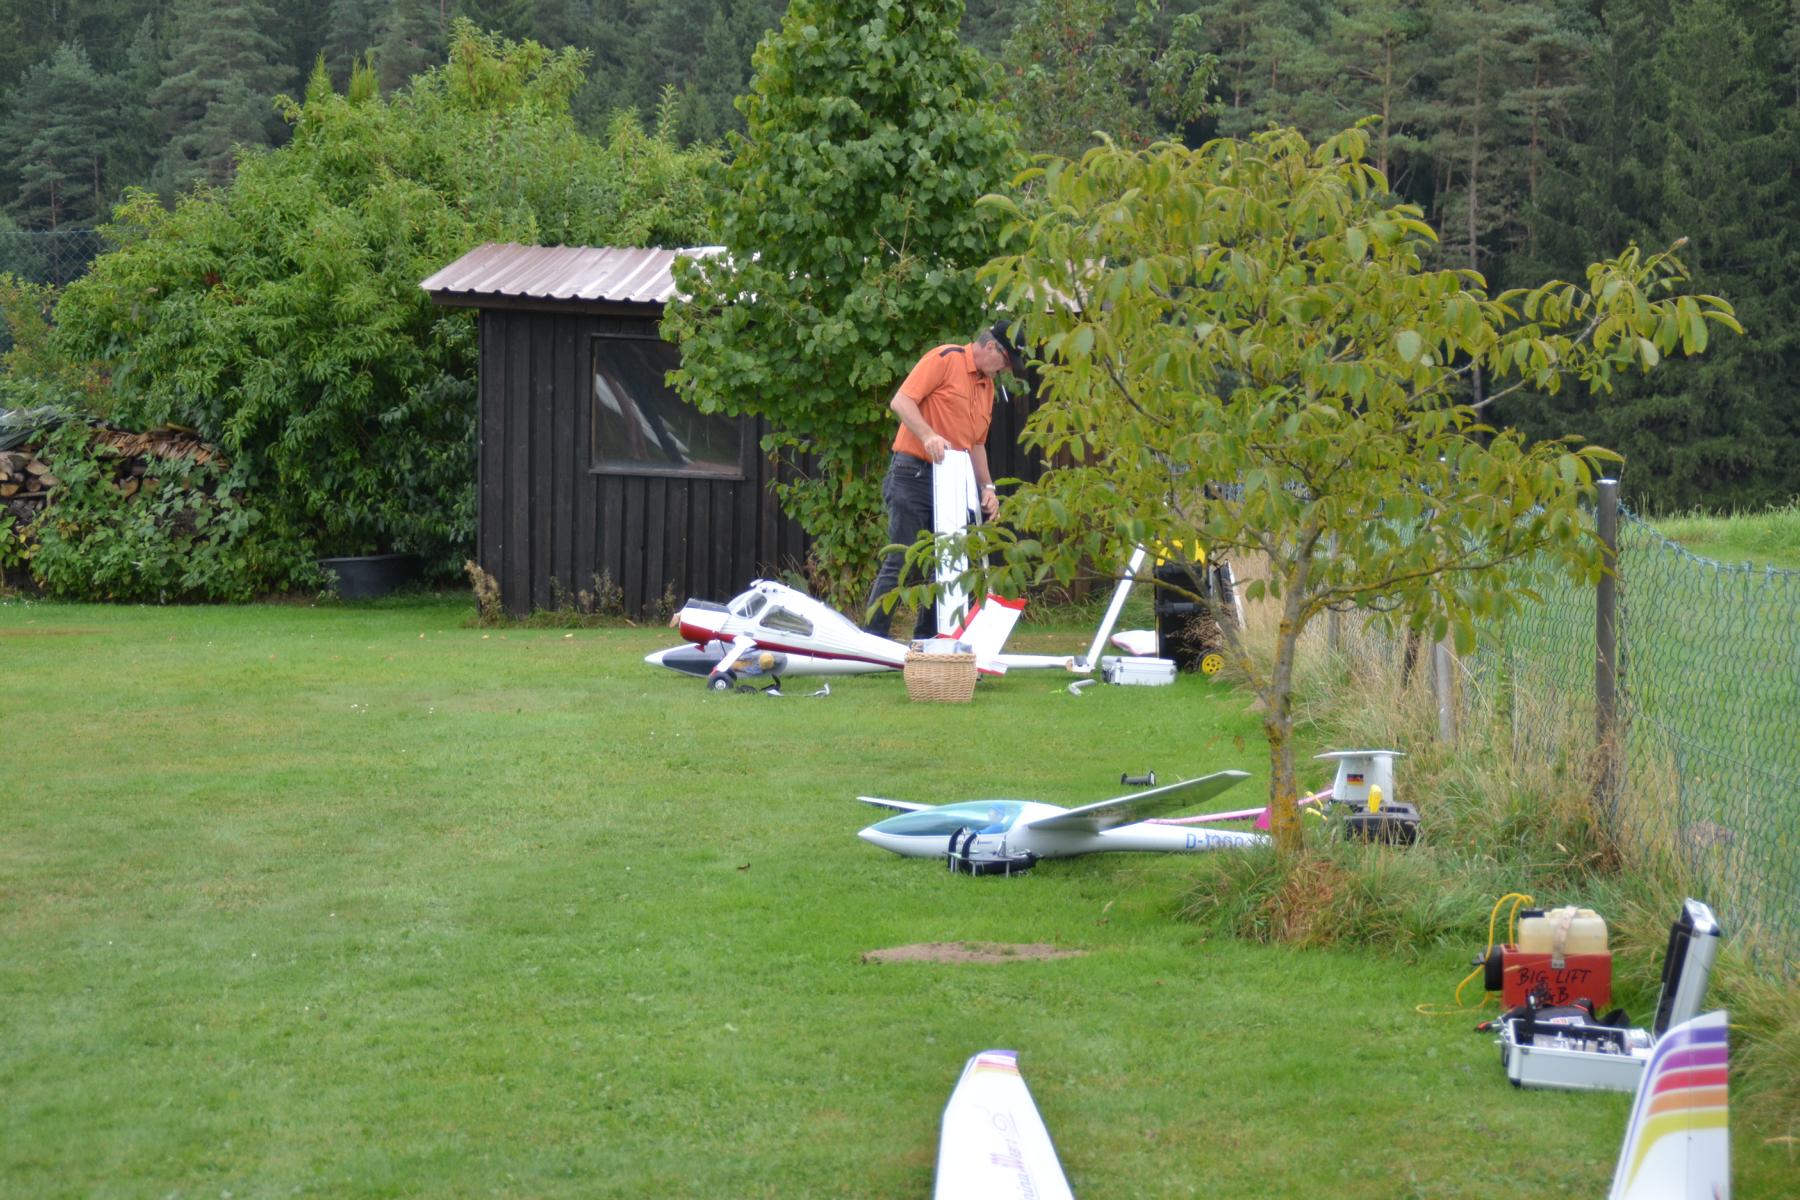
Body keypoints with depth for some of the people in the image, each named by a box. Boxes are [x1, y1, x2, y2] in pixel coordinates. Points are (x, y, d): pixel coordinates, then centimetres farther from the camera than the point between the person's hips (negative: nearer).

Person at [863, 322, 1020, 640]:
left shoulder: (987, 386, 19)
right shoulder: (945, 359, -6)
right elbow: (901, 401, -14)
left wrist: (987, 487, 14)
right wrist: (928, 435, -27)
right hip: (913, 473, -8)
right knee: (901, 562, -10)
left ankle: (926, 638, 15)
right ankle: (872, 636, -8)